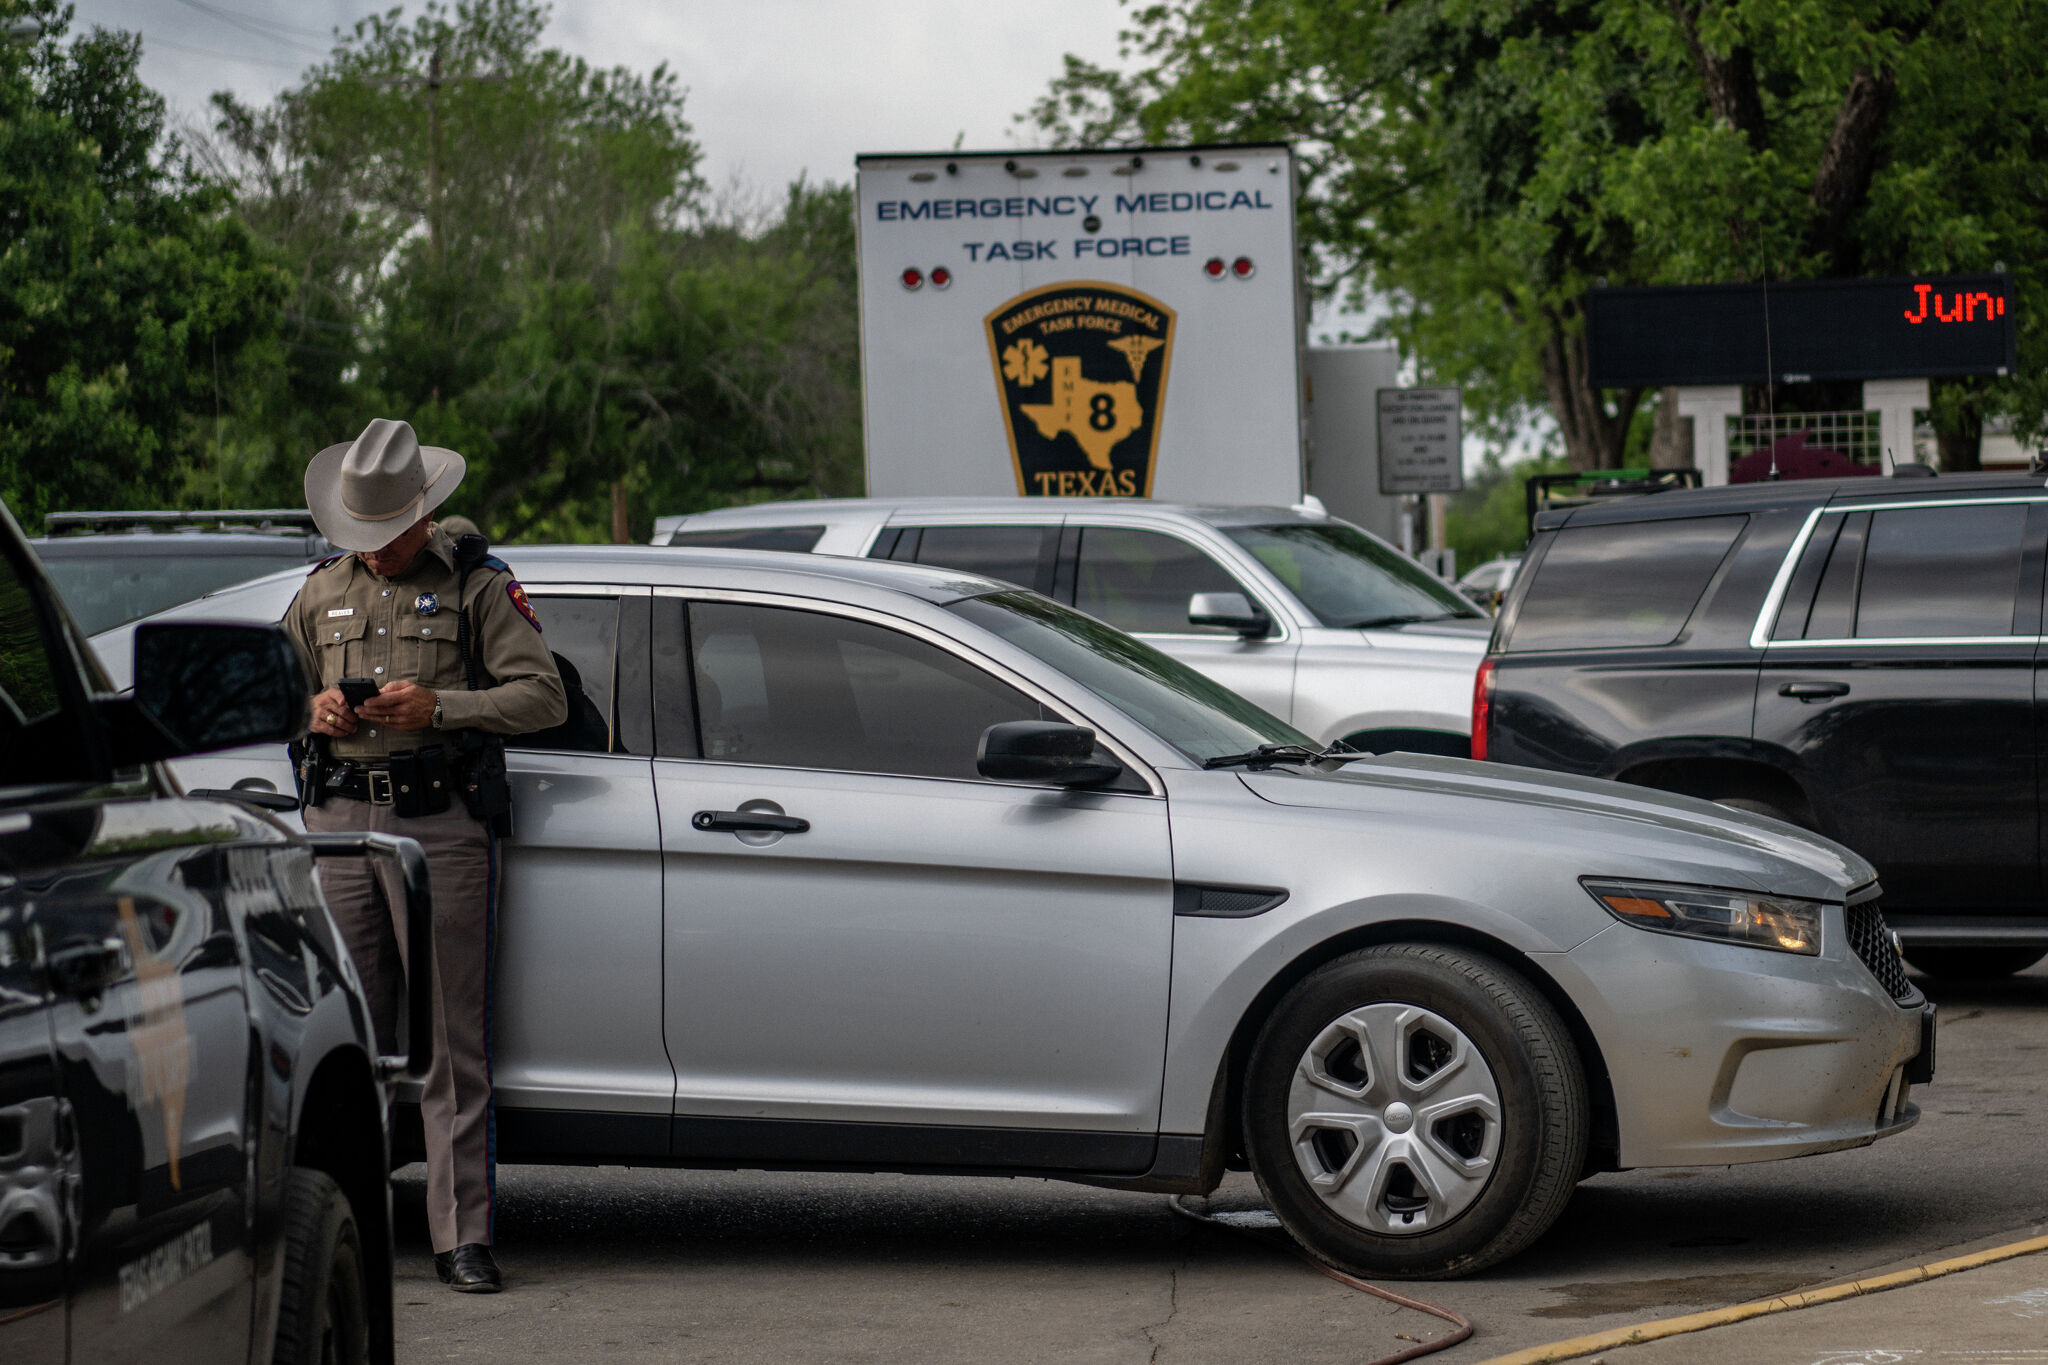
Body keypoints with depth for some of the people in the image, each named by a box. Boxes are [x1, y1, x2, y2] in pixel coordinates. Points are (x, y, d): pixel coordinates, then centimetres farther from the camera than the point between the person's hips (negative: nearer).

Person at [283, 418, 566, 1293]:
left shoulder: (477, 587, 4)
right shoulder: (322, 594, 18)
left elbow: (543, 695, -3)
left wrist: (438, 707, -15)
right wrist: (312, 710, 1)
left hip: (441, 826, -4)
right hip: (340, 824, 4)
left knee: (453, 1039, -7)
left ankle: (463, 1237, -7)